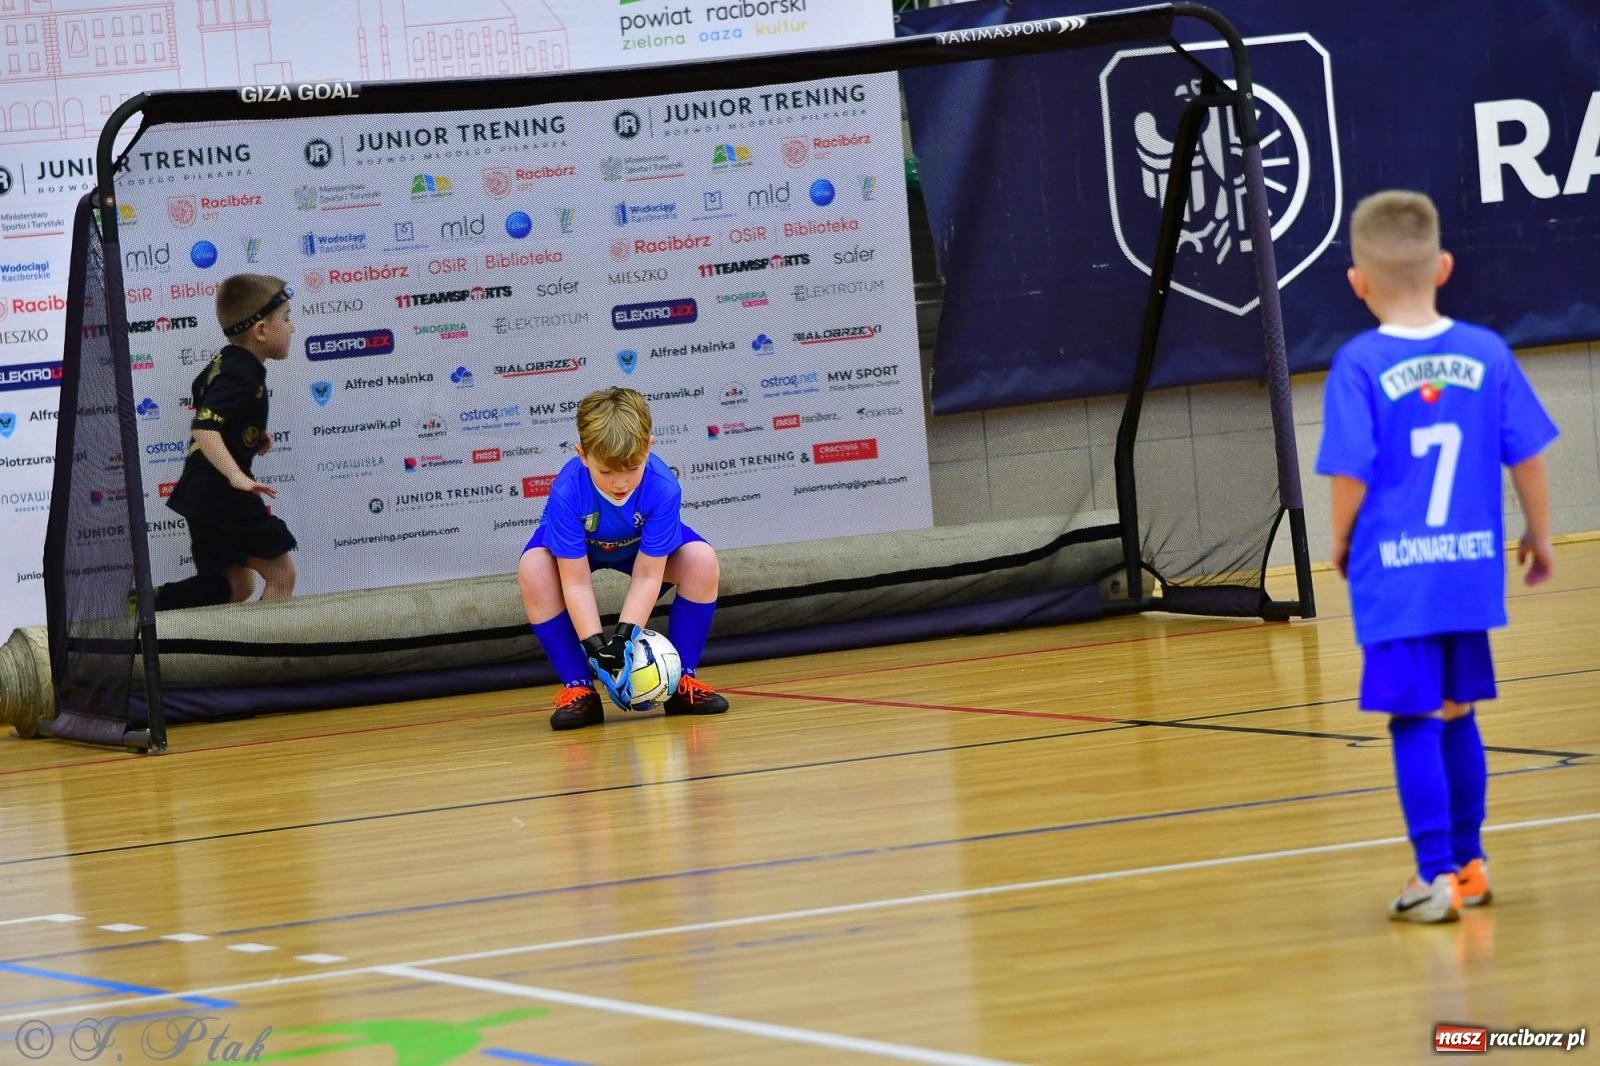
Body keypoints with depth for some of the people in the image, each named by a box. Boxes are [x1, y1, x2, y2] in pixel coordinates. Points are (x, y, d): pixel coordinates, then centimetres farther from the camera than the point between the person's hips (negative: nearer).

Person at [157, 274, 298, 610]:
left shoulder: (226, 361, 11)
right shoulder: (242, 376, -19)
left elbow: (203, 399, 31)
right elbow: (204, 427, -31)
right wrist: (237, 477, -40)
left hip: (203, 494, 10)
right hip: (223, 496, -10)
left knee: (236, 586, 16)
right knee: (281, 575, -3)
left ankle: (151, 602, 3)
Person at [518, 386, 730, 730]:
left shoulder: (662, 488, -37)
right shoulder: (567, 494, -39)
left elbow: (647, 577, -31)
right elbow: (576, 584, -34)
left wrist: (624, 636, -41)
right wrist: (596, 647, -40)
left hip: (644, 545, 1)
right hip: (577, 547, -1)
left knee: (701, 560, -26)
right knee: (534, 570, -32)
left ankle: (682, 679, -9)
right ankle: (577, 688, -19)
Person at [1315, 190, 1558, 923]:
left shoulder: (1360, 366, -11)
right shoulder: (1487, 354, -1)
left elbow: (1351, 474, -13)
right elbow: (1527, 455, 3)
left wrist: (1342, 542, 5)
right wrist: (1538, 536, 17)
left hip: (1394, 578, -4)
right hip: (1471, 571, 4)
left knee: (1414, 723, -1)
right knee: (1457, 714, 17)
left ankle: (1438, 875, -5)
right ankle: (1468, 863, 26)